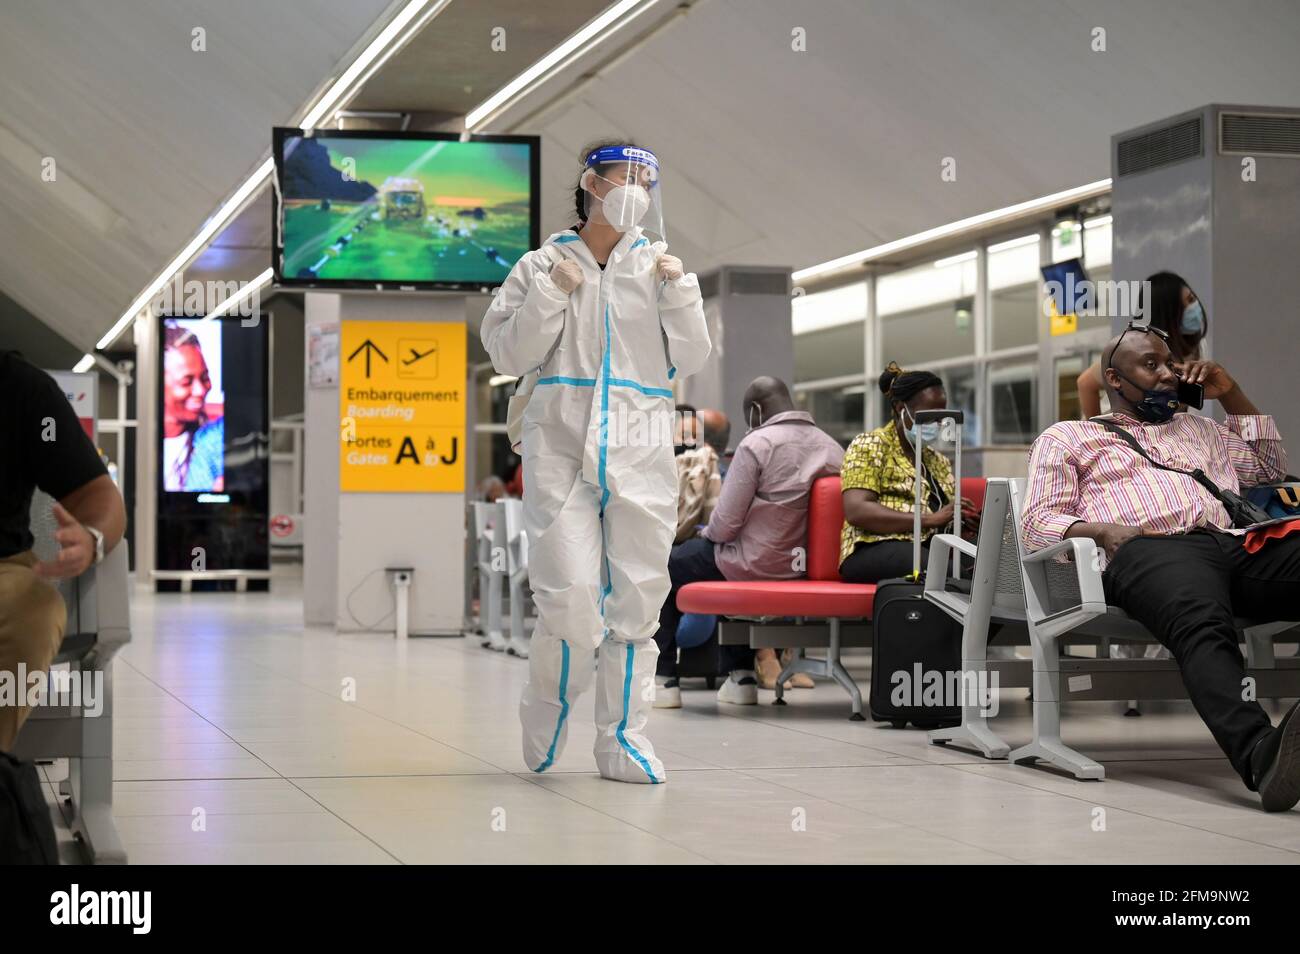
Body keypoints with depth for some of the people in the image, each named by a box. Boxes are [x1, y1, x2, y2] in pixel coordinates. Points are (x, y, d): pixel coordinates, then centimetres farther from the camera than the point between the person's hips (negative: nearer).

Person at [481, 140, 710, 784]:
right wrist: (552, 295, -7)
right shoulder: (544, 266, 7)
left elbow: (691, 360, 10)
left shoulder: (658, 266, 12)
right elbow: (509, 355, 3)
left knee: (637, 598, 2)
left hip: (641, 451, 3)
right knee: (570, 596, -13)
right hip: (562, 447, -3)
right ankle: (544, 722, 11)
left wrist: (678, 291, -3)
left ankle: (622, 738, 11)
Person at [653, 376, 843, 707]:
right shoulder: (833, 448, 0)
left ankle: (663, 679, 15)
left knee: (665, 568, 16)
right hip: (808, 566, 7)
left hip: (759, 567, -6)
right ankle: (742, 676, 32)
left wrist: (707, 533, 7)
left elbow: (725, 524, -17)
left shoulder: (757, 444, -17)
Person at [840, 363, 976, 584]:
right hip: (875, 552, -6)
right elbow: (856, 511, -10)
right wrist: (930, 520, -16)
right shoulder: (870, 446, 5)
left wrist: (966, 522, 0)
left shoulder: (939, 462, 27)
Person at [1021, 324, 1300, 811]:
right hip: (1152, 548, -4)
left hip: (1237, 544, 4)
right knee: (1202, 623, -42)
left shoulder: (1197, 428, 41)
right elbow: (1039, 523, 13)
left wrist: (1229, 392, 35)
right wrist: (1104, 530, -7)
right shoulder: (1067, 436, 26)